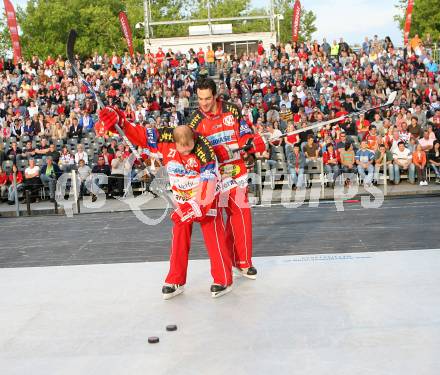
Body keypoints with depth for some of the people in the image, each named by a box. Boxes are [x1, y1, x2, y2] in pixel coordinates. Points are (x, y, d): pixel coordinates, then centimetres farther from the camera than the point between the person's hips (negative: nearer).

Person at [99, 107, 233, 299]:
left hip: (206, 199, -4)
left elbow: (208, 184, -31)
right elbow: (138, 134, -14)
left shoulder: (204, 150, -29)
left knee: (214, 238, -3)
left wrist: (194, 206, -36)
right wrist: (118, 120, -28)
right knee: (179, 239, 6)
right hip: (182, 200, 4)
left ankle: (224, 280, 8)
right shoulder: (165, 138, -18)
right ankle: (176, 281, 16)